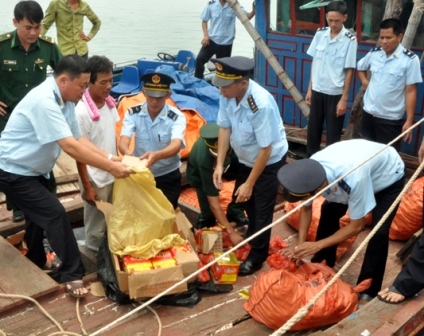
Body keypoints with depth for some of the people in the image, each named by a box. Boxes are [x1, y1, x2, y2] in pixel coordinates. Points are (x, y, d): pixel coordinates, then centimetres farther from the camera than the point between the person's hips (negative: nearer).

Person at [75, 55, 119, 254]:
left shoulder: (109, 102, -3)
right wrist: (87, 187, -15)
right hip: (95, 179, -7)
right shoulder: (81, 112, -24)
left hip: (112, 175, 7)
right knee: (96, 225, 11)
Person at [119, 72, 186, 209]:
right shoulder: (133, 113, -12)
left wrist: (156, 155, -57)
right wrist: (128, 153, -50)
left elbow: (176, 145, -34)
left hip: (168, 176, -1)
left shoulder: (177, 117, -18)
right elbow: (123, 142, -24)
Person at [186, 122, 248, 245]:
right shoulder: (204, 159, -43)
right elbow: (214, 203, -36)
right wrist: (231, 231, -36)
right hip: (198, 172, -4)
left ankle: (235, 210, -4)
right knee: (208, 216, -21)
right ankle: (205, 219, 15)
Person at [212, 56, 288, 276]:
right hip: (245, 158, 7)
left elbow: (265, 149, -30)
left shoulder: (262, 104, -38)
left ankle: (257, 255, 29)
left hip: (269, 161, -7)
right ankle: (251, 238, 52)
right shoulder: (227, 94, -21)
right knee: (246, 201, 25)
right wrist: (219, 165, -13)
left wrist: (250, 183, -23)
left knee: (262, 209, 7)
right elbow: (225, 128, -8)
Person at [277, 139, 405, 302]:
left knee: (378, 232, -16)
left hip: (389, 175, -6)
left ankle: (368, 290, 0)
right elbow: (306, 208, -9)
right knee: (329, 211, -1)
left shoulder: (354, 179, -46)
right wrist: (300, 244, -20)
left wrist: (317, 245, -28)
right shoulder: (311, 171, -29)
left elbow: (356, 226, -30)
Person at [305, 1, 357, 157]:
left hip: (335, 93, -4)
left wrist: (344, 99, -10)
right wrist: (310, 88, 9)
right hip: (317, 91, 4)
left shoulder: (350, 40, -12)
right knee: (313, 129, 13)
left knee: (333, 133, 5)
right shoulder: (320, 34, 0)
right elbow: (314, 62, 8)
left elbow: (349, 71, -10)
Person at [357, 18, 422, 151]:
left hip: (390, 119, -4)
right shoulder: (374, 53, 1)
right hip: (368, 113, 5)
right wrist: (364, 81, 4)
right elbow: (360, 68, 23)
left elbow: (410, 91, -12)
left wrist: (409, 120, -13)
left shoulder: (410, 59, -13)